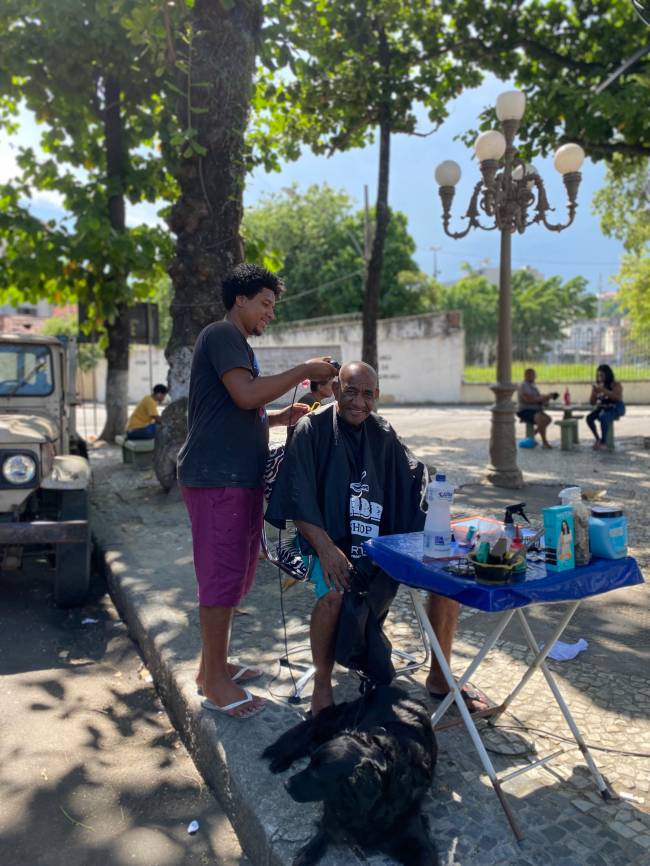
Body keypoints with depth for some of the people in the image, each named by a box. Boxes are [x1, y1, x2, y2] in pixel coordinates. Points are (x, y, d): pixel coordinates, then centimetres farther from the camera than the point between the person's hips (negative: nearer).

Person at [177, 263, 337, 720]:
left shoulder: (236, 343, 25)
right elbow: (246, 394, -22)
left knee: (233, 575, 14)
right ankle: (215, 681, 7)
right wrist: (305, 371, -14)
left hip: (239, 477, 10)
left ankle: (213, 664, 26)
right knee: (223, 577, -5)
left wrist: (281, 416, 15)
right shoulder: (221, 334, -7)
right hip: (218, 477, -10)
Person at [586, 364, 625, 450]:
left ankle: (604, 442, -26)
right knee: (589, 418, -21)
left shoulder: (616, 385, -10)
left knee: (603, 418, -36)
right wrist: (594, 393, -16)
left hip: (615, 409, -6)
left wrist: (604, 391, -34)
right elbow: (592, 403, 4)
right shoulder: (598, 386, 5)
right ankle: (597, 439, -8)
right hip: (602, 408, 6)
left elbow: (618, 397, -30)